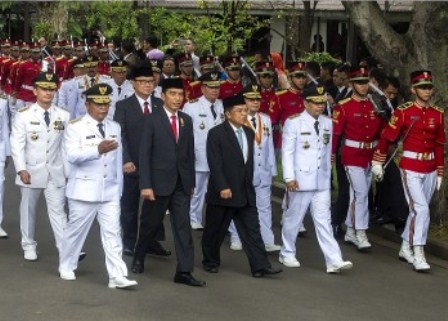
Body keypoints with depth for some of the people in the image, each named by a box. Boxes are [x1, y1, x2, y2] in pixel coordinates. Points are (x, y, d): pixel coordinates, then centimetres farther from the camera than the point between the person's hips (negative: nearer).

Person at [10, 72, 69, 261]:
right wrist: (21, 169, -15)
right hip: (31, 171, -1)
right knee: (28, 210, 11)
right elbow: (17, 145, -7)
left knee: (58, 210, -3)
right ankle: (29, 246, 24)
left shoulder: (63, 116, 1)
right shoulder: (24, 115, -5)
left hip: (56, 172, 1)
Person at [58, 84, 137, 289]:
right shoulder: (75, 127, -8)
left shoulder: (114, 128, 10)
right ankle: (66, 267, 29)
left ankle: (117, 276, -4)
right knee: (76, 230, 9)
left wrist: (119, 187, 14)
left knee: (112, 233, -2)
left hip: (110, 192, 4)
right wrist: (98, 150, -34)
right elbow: (71, 156, -22)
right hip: (84, 191, -4)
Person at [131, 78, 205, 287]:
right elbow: (145, 154, -8)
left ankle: (184, 271, -2)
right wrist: (145, 185, -14)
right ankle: (138, 258, 35)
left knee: (183, 226, -2)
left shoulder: (186, 120, 8)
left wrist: (191, 182, 10)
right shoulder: (152, 120, -6)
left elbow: (190, 152, 11)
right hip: (159, 181, -3)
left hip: (181, 183, 4)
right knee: (151, 224, 11)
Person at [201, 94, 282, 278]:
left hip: (245, 193, 6)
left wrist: (249, 185, 14)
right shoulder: (216, 133, -10)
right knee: (215, 230, 8)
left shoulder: (249, 133, 11)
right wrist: (222, 187, -21)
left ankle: (260, 266, -1)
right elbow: (215, 163, -15)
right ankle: (210, 261, 24)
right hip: (224, 192, -6)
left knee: (252, 230, 1)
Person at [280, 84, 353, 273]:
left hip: (322, 182, 4)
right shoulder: (293, 123, -8)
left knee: (323, 221, 1)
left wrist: (328, 173, 15)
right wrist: (289, 177, -16)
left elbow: (327, 151, 14)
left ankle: (334, 261, -5)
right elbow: (287, 151, -10)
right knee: (294, 219, 9)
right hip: (301, 181, -4)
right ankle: (287, 254, 27)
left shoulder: (327, 123, 8)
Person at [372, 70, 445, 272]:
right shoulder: (403, 111, -8)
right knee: (421, 209, -15)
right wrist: (377, 163, -2)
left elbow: (439, 145, 12)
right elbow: (387, 137, -4)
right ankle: (418, 255, -12)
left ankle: (406, 248, 28)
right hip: (410, 168, -5)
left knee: (416, 210, 14)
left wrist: (439, 173, 14)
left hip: (430, 170, 5)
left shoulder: (438, 114, 6)